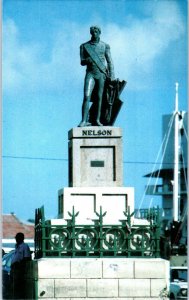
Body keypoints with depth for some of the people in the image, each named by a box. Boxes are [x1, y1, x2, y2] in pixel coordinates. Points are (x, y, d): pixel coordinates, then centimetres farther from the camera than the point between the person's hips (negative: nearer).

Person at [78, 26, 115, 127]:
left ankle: (97, 120, 5)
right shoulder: (84, 46, 8)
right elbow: (82, 62, 6)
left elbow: (109, 61, 8)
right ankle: (84, 121, -19)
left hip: (101, 73, 1)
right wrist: (87, 60, -18)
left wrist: (111, 74, -4)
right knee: (87, 96, -14)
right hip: (90, 73, -1)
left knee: (99, 97, 0)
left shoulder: (104, 46, 9)